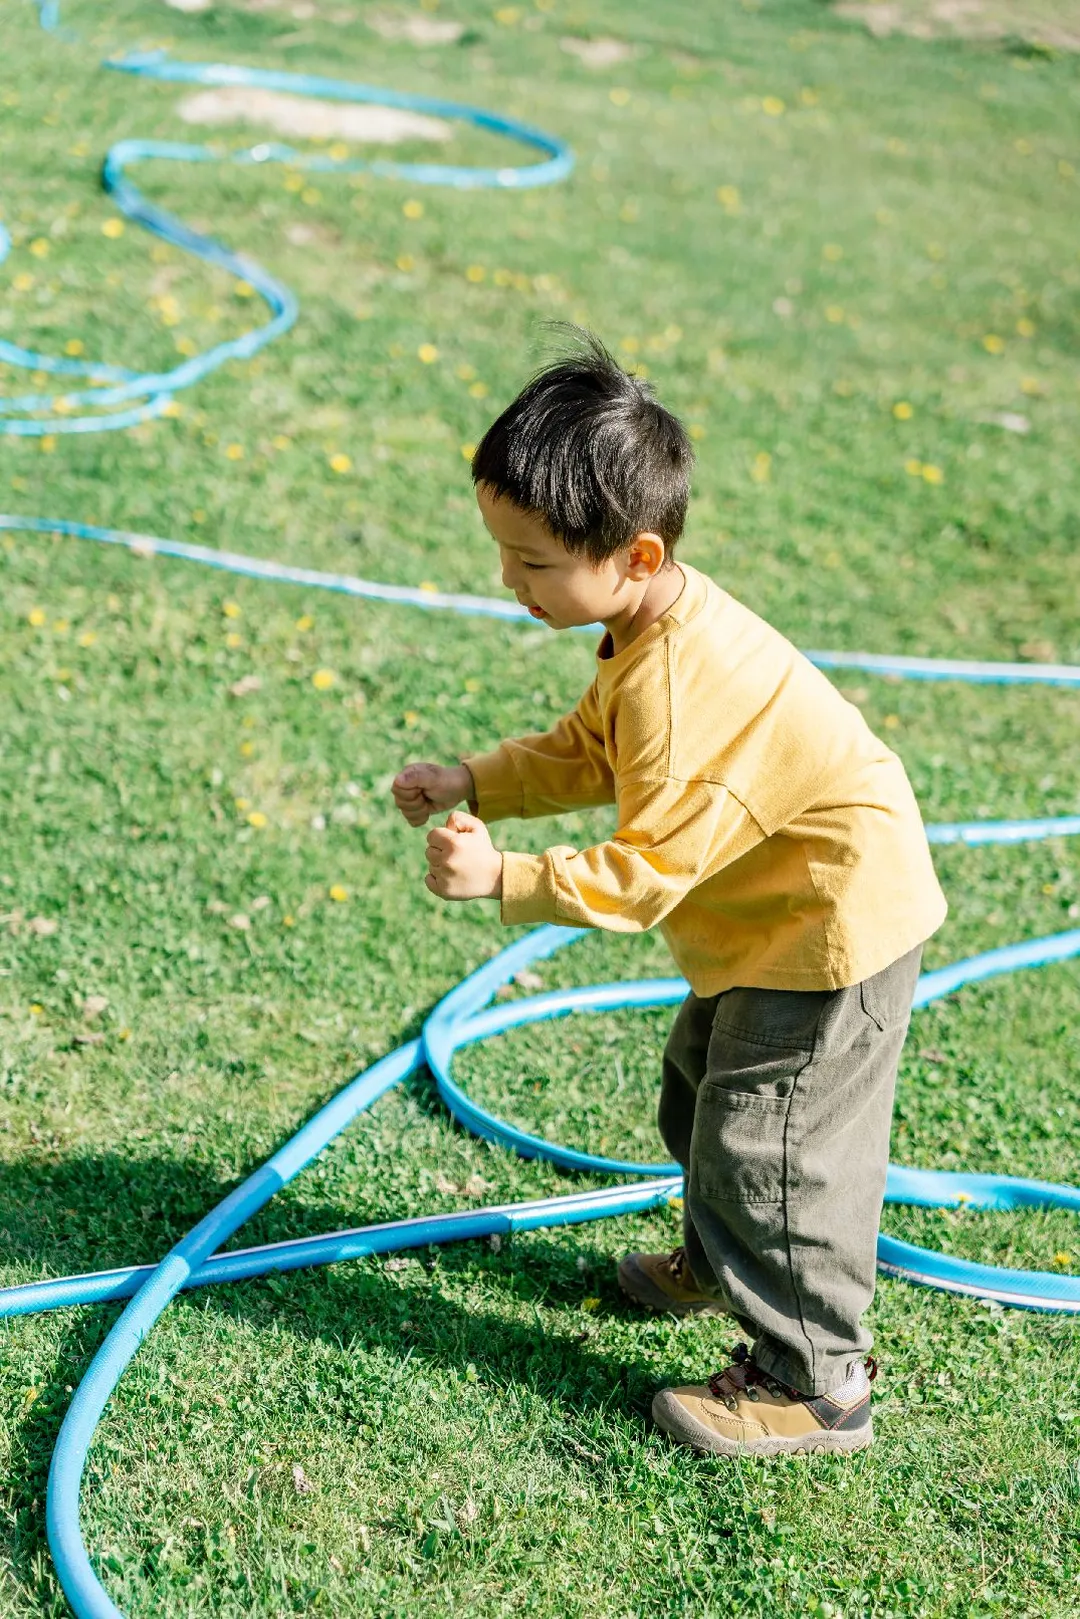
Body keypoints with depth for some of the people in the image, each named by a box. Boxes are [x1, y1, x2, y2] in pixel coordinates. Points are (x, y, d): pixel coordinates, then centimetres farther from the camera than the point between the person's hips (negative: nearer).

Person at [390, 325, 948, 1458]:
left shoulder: (681, 689, -34)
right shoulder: (660, 625, -2)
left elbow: (643, 874, -30)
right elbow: (590, 753, 10)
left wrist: (503, 878, -29)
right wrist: (474, 784, -1)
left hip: (835, 921, -11)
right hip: (776, 911, 11)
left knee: (763, 1141, -3)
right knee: (703, 1097, 25)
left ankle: (814, 1382, 11)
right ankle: (722, 1265, 48)